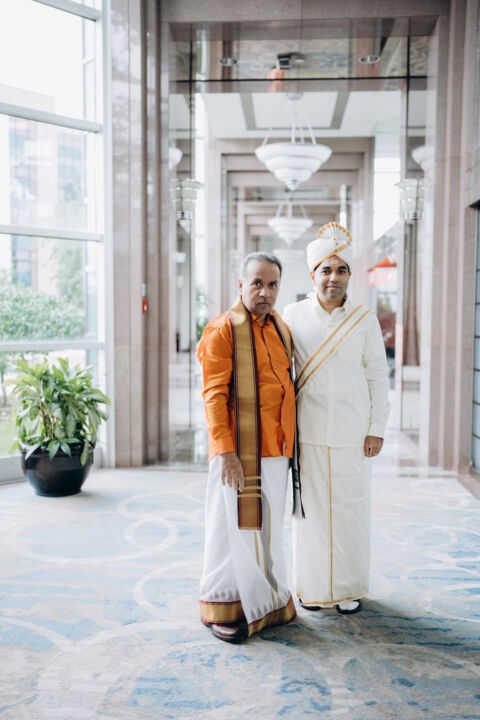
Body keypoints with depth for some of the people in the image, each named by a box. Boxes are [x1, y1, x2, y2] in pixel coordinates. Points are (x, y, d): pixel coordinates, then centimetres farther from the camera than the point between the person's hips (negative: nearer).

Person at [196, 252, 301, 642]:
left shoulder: (281, 329, 12)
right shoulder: (223, 329, -10)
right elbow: (214, 395, -14)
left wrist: (289, 442, 15)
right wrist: (226, 451, -19)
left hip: (275, 448, 7)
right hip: (238, 449, -7)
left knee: (267, 527, 16)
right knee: (233, 527, 3)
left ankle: (266, 600, 32)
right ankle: (222, 609, 18)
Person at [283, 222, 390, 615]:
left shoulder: (365, 319, 2)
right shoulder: (294, 315, 3)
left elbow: (378, 376, 4)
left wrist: (377, 429, -1)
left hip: (352, 433, 0)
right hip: (308, 432, 0)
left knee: (351, 509, 5)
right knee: (311, 508, 5)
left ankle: (349, 588, 22)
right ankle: (313, 586, 22)